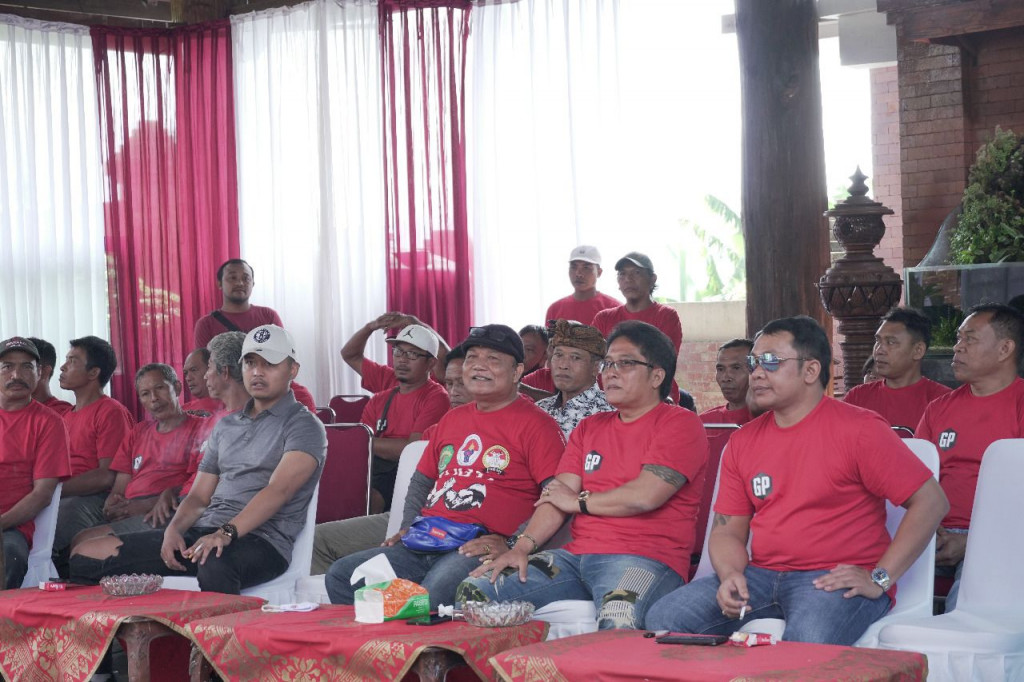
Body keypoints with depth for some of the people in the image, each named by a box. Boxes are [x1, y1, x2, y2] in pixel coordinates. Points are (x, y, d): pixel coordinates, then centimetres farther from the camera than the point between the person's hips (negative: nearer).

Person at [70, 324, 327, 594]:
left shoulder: (304, 425, 0)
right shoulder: (225, 426, 23)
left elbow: (278, 490, -16)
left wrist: (227, 532, -30)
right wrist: (173, 530, -3)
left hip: (262, 538, -7)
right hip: (204, 531, 7)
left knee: (215, 566, -44)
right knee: (85, 556, -3)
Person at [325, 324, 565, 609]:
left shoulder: (534, 424, 1)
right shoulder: (452, 419, 25)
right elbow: (422, 480, 35)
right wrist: (409, 528, 16)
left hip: (476, 550, -7)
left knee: (430, 598, -37)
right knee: (340, 576, -6)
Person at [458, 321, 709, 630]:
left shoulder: (680, 424, 2)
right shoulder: (589, 428, 25)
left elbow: (645, 496, -12)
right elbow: (557, 495, 13)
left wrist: (580, 502, 3)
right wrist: (524, 545, -6)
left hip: (646, 560, -7)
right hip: (576, 555, 7)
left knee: (616, 626, -42)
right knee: (474, 592, -10)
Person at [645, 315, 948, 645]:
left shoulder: (859, 429, -3)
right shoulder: (743, 441, 14)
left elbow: (931, 501, -6)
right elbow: (727, 530, 15)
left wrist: (879, 579, -11)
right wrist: (731, 576, -8)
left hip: (835, 580, -6)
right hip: (762, 576, 6)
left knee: (806, 643, -39)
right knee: (663, 618, -13)